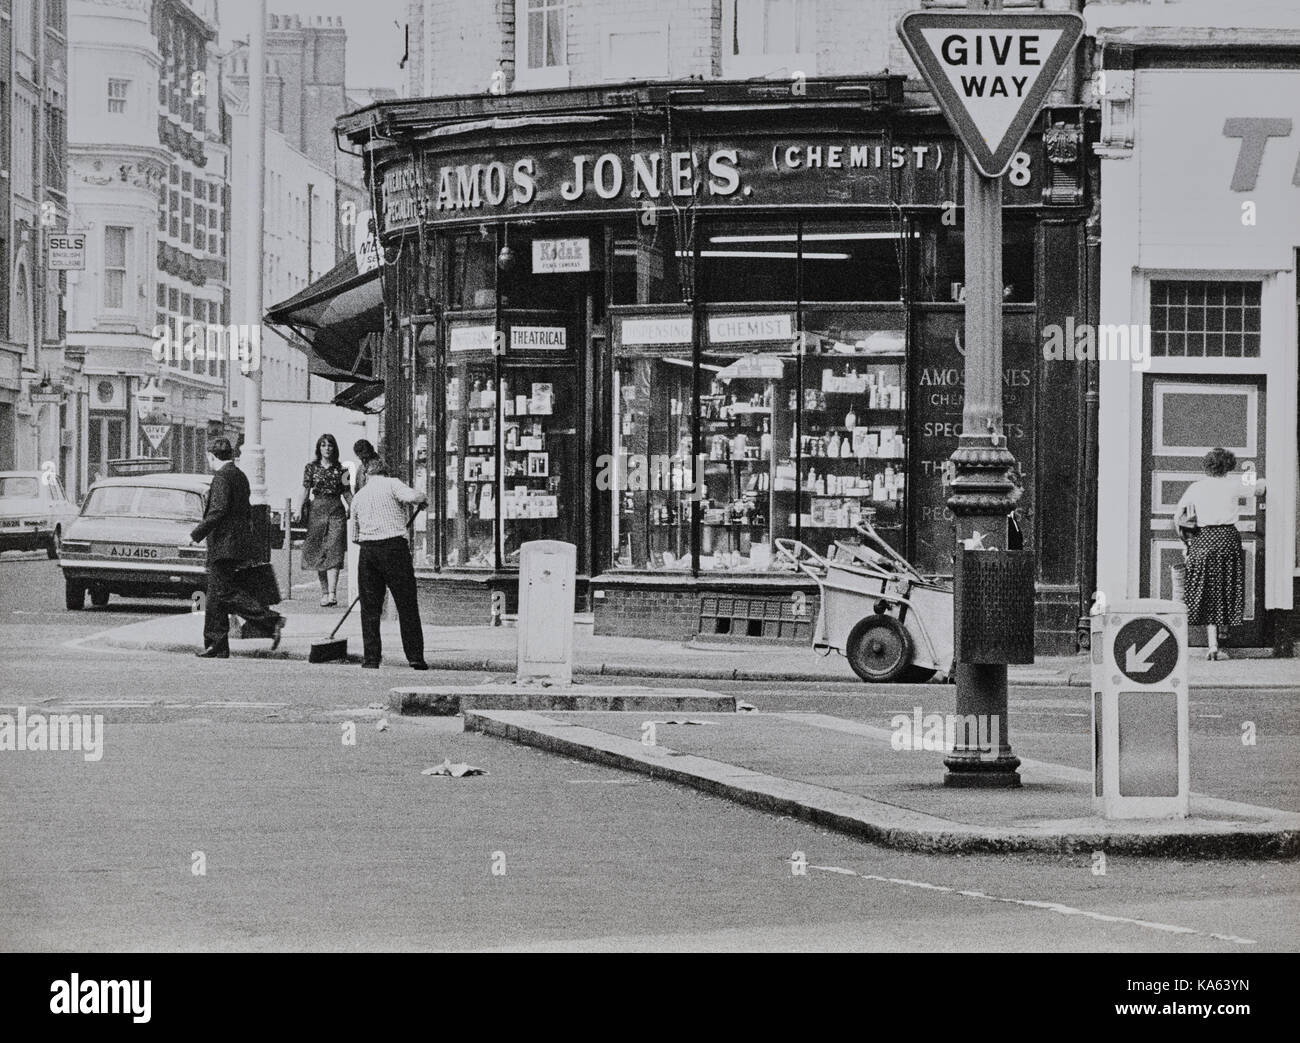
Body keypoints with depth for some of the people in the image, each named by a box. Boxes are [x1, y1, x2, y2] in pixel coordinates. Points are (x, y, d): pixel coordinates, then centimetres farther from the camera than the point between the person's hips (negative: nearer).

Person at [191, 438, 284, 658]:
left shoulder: (222, 477, -12)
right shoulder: (239, 475, 18)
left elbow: (218, 510, -21)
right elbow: (245, 513, 22)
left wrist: (197, 534, -15)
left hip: (224, 544, -10)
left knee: (226, 592, -10)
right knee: (216, 596, 11)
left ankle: (270, 621, -18)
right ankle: (216, 646, 12)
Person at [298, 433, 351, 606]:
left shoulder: (340, 469, 7)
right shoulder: (311, 468, 7)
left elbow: (347, 493, 9)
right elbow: (305, 491, 5)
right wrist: (299, 509, -7)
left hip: (336, 512, -1)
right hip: (316, 511, 1)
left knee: (333, 552, -13)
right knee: (318, 554, 2)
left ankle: (332, 593, -21)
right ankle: (324, 592, 10)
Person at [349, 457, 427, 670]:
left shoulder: (359, 496, 18)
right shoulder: (391, 484, 4)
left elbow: (355, 536, 20)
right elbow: (411, 496, -16)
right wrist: (421, 500, 5)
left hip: (367, 549, 3)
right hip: (394, 547, -3)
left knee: (370, 607, 9)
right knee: (407, 605, 0)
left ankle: (371, 658, 6)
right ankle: (415, 656, -3)